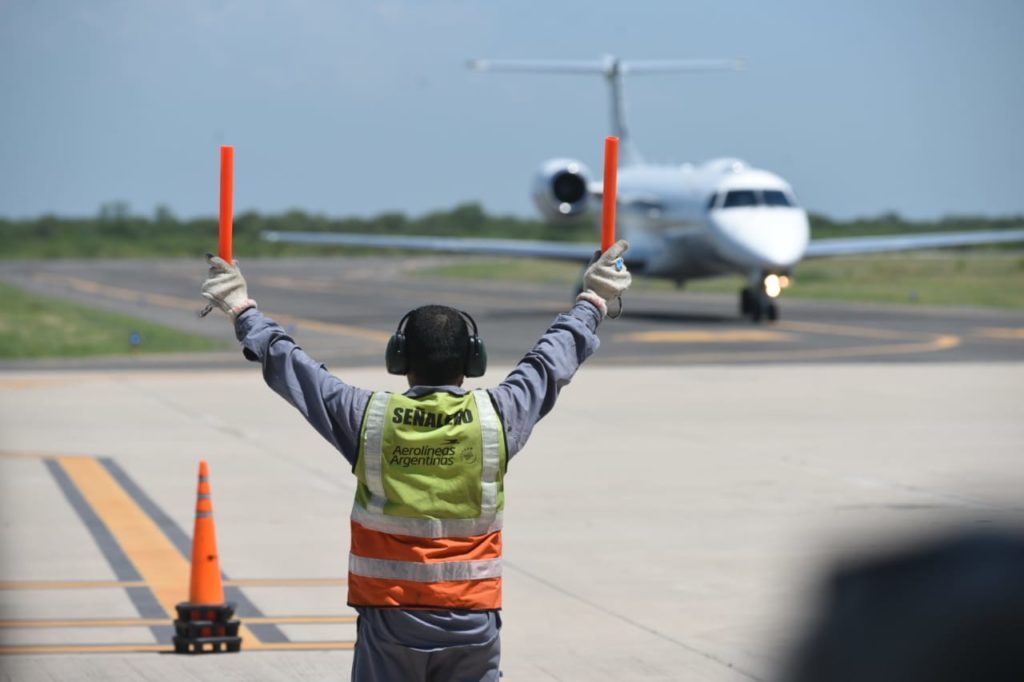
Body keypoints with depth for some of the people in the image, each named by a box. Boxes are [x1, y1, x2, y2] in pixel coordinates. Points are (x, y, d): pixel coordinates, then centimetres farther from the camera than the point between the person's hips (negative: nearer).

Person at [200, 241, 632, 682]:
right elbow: (551, 361, 11)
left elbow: (289, 366, 6)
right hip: (471, 620, 0)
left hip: (388, 617, 0)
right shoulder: (495, 418, -4)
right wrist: (592, 303, 27)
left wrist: (242, 311, 21)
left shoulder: (368, 419, -5)